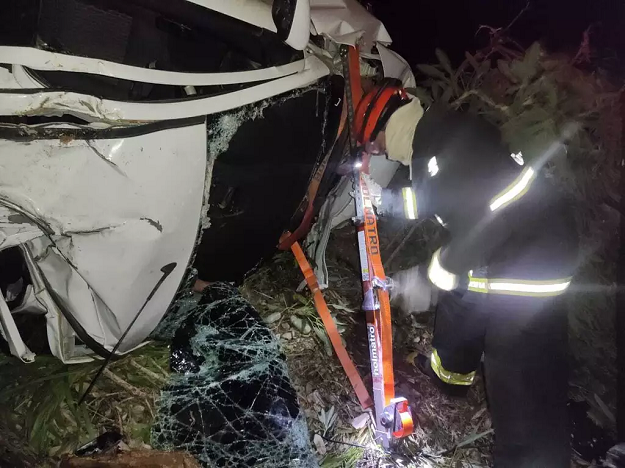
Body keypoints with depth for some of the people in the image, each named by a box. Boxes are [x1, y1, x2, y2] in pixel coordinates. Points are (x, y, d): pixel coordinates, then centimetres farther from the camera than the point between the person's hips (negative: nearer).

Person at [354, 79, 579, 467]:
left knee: (524, 385, -7)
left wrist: (429, 275, -18)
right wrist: (383, 199, 29)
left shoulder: (444, 145, -22)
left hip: (532, 258, -11)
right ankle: (451, 373, 56)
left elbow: (480, 225, -28)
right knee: (459, 305, 30)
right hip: (501, 247, 11)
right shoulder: (435, 138, 10)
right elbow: (437, 196, 27)